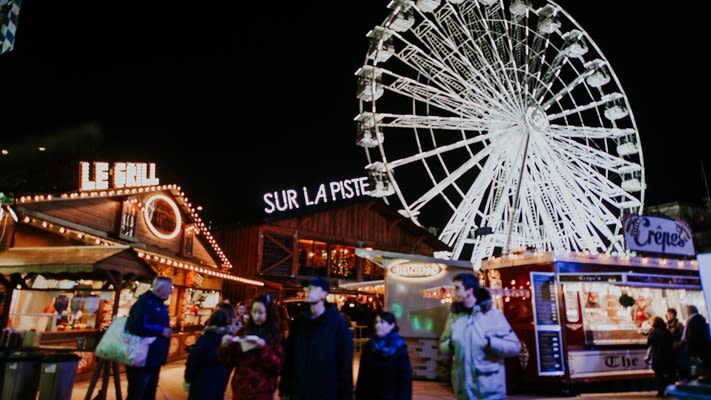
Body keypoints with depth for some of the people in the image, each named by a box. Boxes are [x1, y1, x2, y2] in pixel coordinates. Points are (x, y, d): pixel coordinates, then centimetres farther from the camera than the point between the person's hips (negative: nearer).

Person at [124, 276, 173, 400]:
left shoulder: (161, 305, 14)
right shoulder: (144, 302, -17)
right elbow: (136, 326, -31)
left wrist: (167, 331, 7)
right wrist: (161, 331, -23)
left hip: (154, 361, 10)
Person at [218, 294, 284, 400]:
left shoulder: (276, 335, -3)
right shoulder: (243, 331, 4)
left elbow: (278, 365, -11)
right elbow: (230, 361, 6)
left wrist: (264, 347, -24)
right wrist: (225, 347, -13)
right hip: (240, 389, 3)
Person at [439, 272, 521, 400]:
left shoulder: (493, 314, -7)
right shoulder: (454, 315, 5)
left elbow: (515, 346, -8)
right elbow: (442, 344, 11)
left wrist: (490, 342, -22)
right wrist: (450, 345, -10)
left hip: (490, 389, -4)